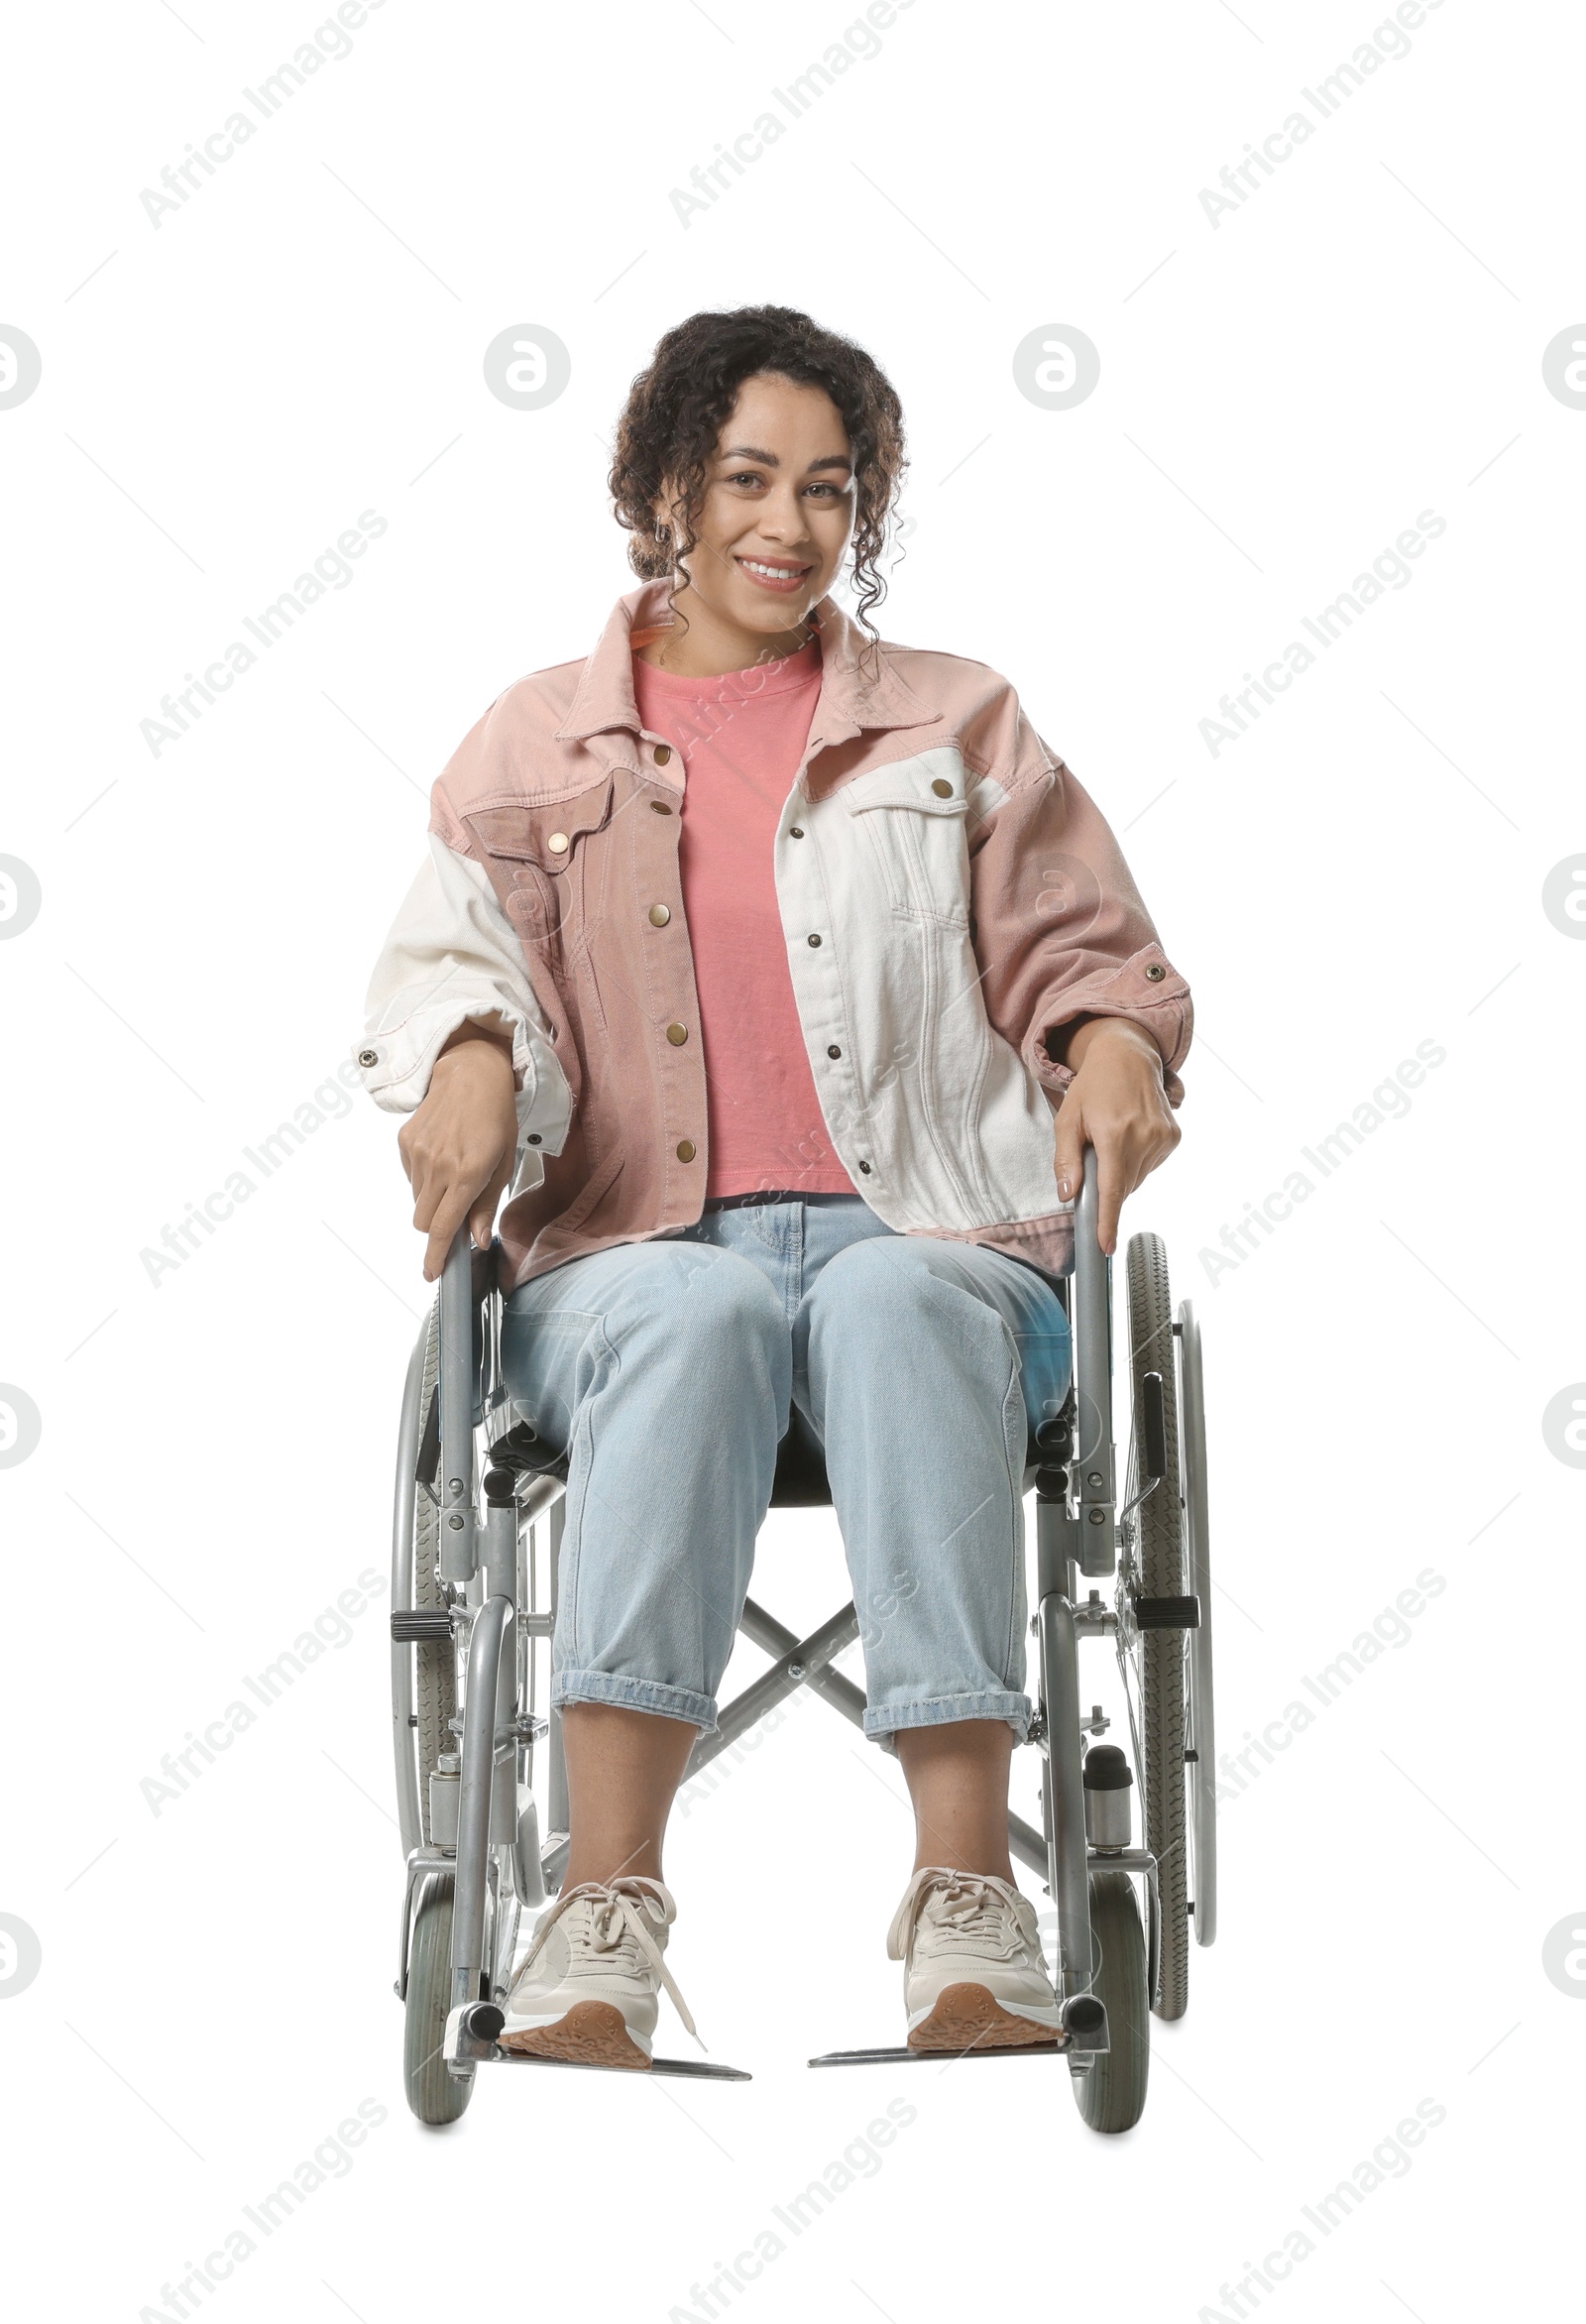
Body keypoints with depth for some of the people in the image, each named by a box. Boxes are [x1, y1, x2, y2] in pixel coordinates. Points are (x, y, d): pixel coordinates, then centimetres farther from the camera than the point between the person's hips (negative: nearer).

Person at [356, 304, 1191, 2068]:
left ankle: (967, 1895, -43)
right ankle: (605, 1905, -44)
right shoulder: (536, 742, 20)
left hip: (930, 1244, 0)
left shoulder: (958, 724, 21)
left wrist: (1113, 1045, -7)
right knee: (699, 1308, -38)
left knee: (890, 1301, -38)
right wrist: (473, 1059, -17)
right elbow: (456, 954, 7)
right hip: (632, 1253, 0)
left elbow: (1084, 952, 17)